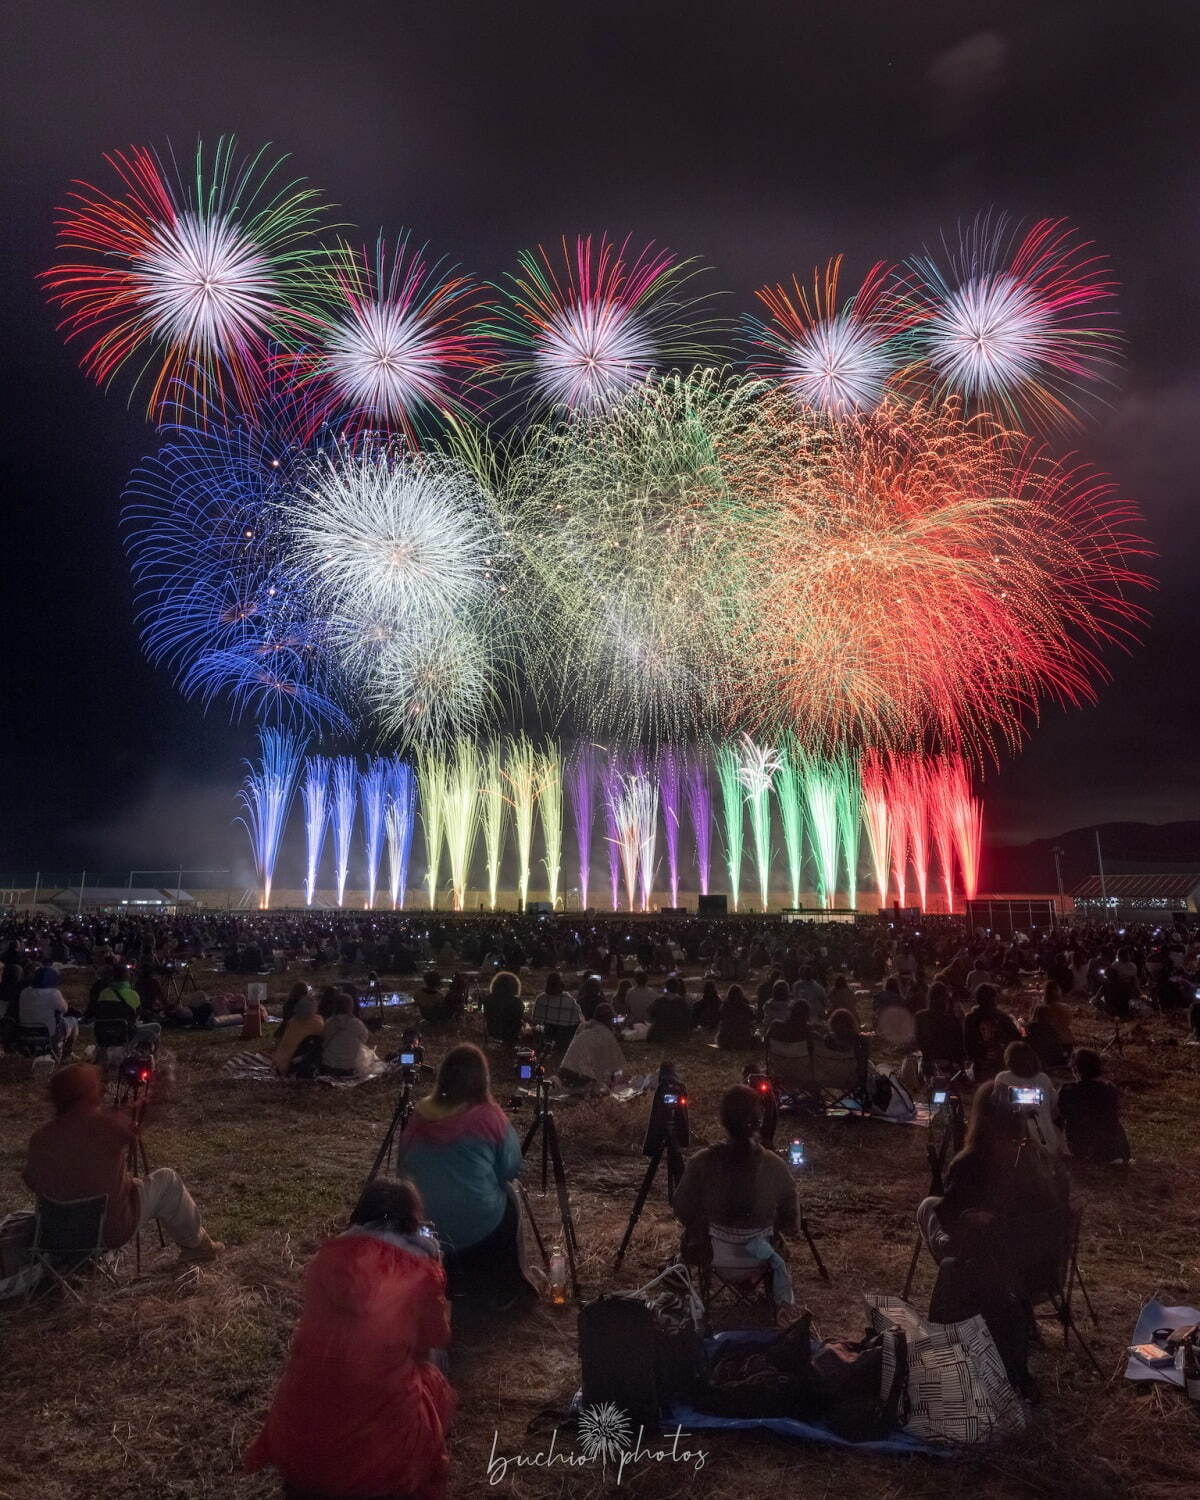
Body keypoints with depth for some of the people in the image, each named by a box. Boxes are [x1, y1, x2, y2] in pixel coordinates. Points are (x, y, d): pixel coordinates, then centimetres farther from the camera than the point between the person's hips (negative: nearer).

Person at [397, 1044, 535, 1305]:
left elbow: (404, 1165, 9)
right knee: (507, 1198, 26)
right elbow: (511, 1170, -3)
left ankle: (449, 1281, 41)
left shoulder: (420, 1115, -6)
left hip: (423, 1225, 3)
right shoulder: (489, 1116, -14)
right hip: (479, 1227, -3)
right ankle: (506, 1288, 37)